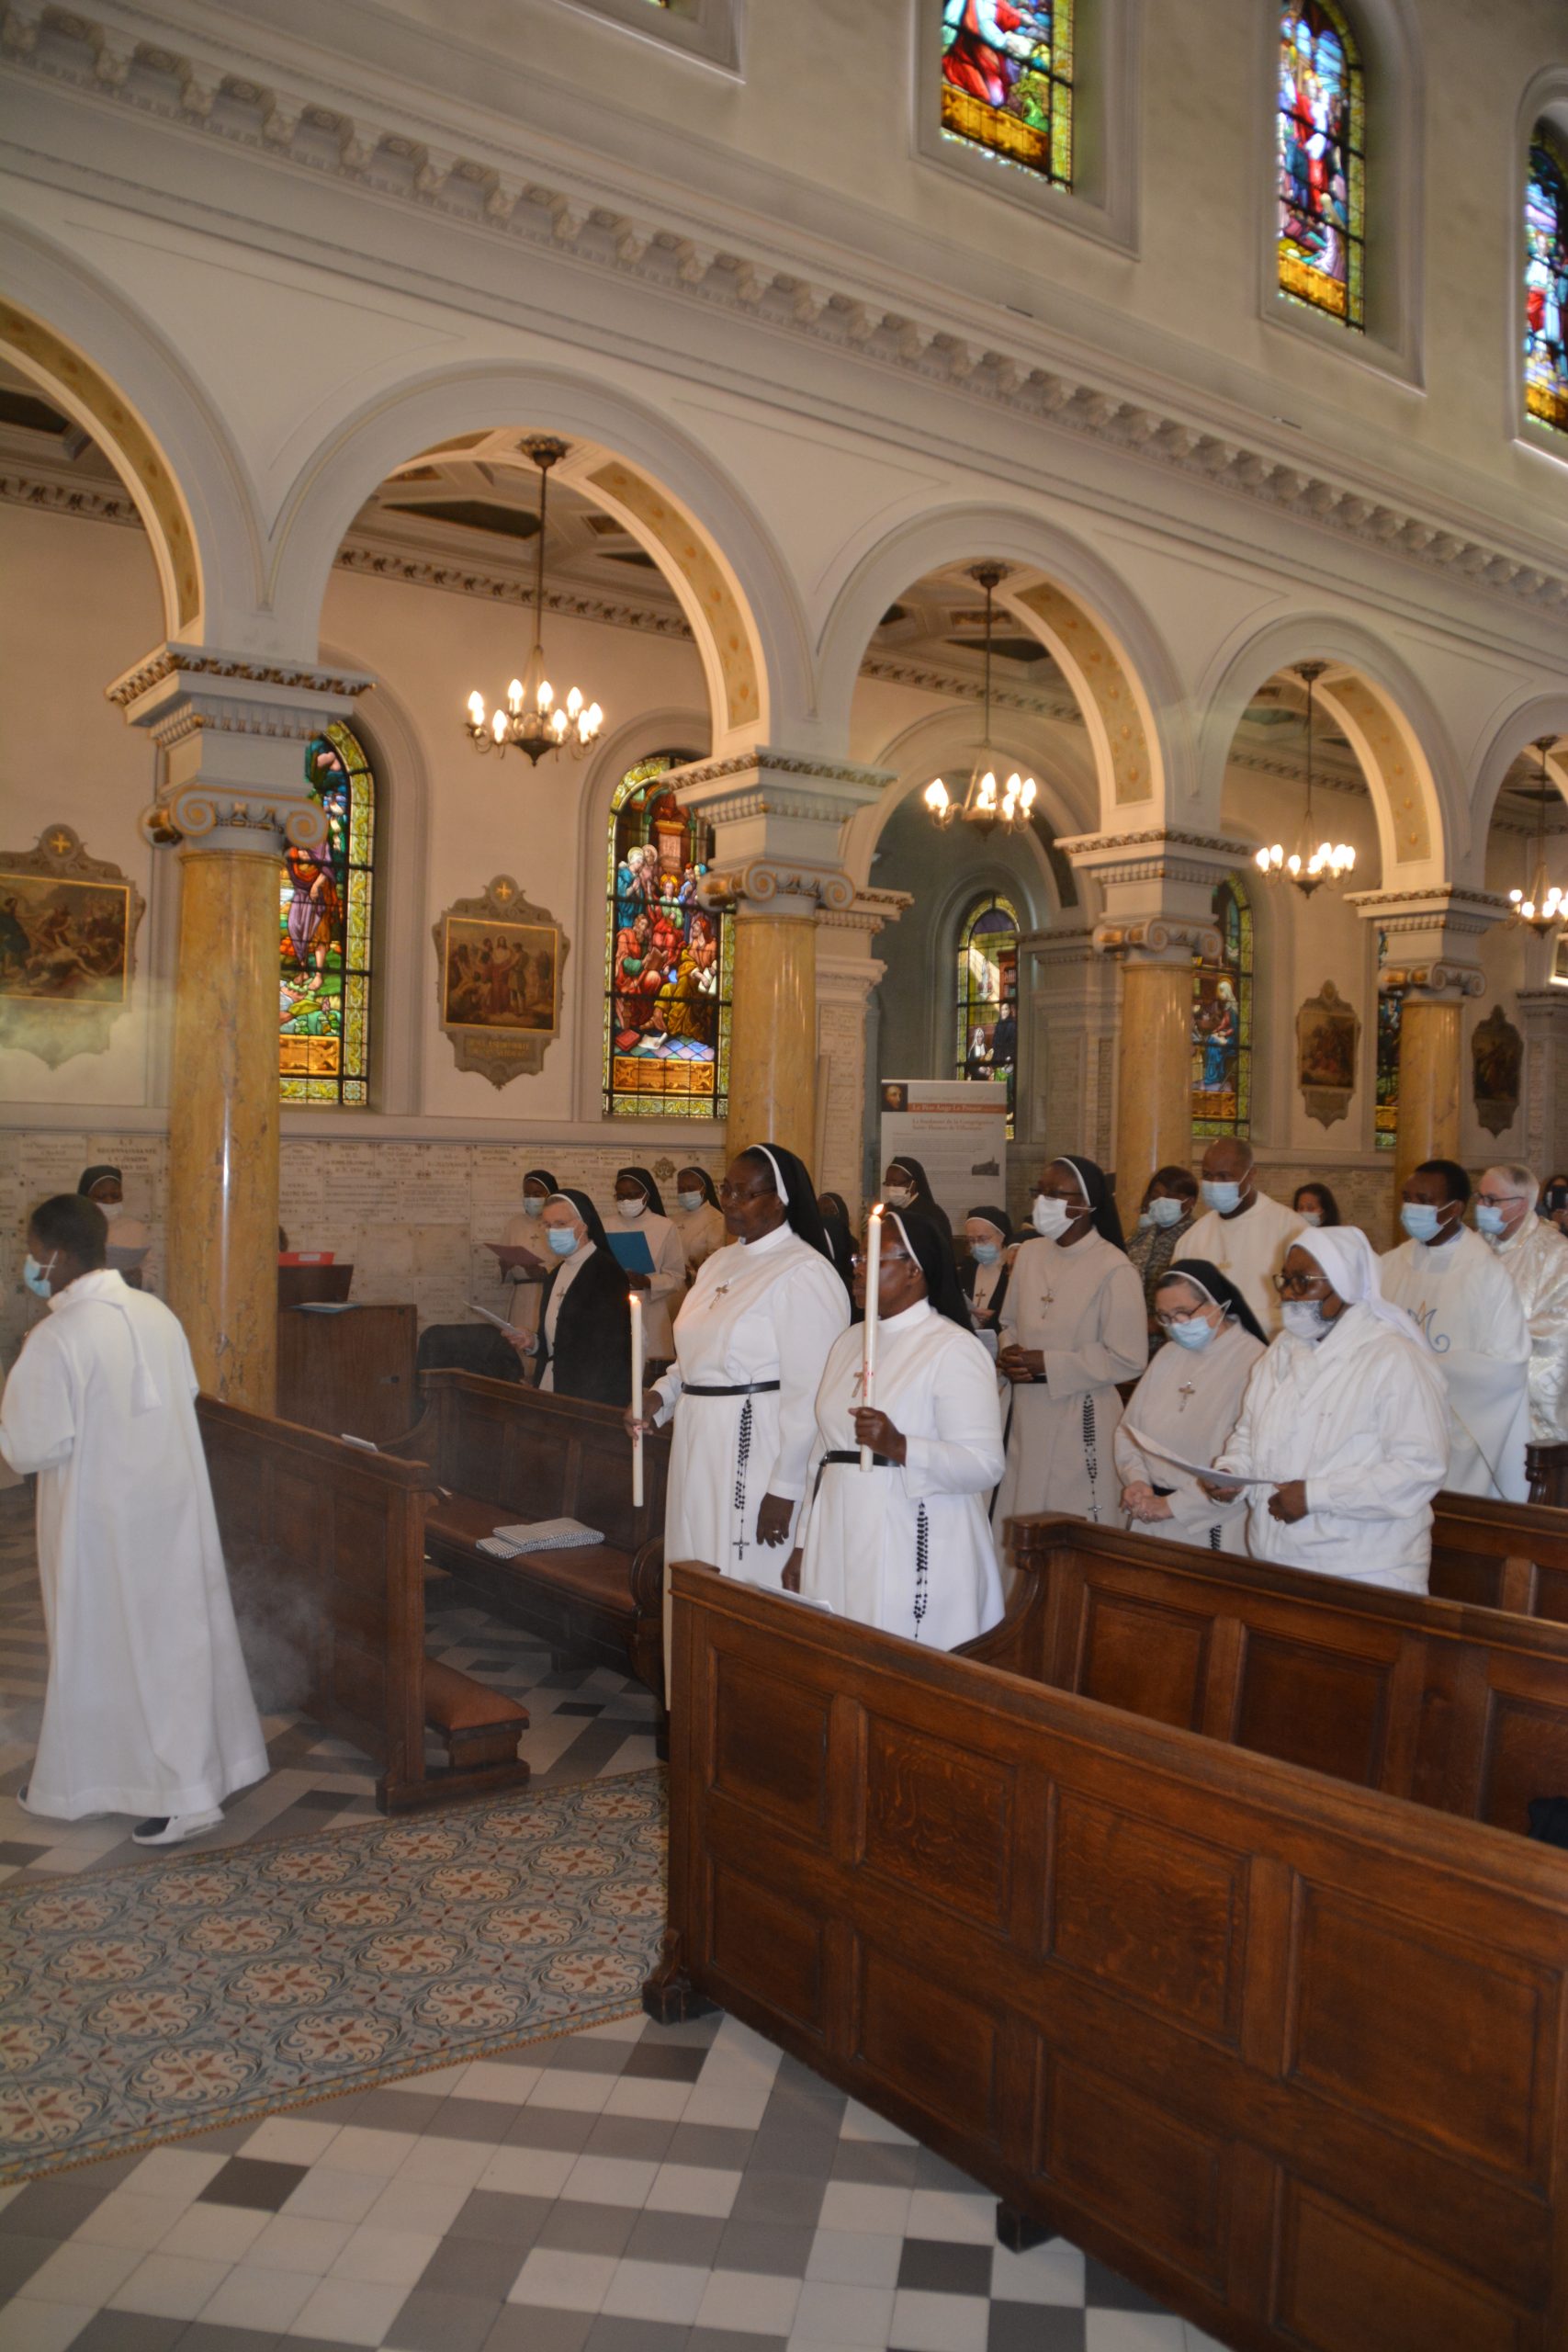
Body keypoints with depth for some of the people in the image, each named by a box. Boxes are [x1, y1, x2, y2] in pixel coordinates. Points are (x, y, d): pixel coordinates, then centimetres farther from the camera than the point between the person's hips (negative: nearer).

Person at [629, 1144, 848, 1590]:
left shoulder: (803, 1274, -13)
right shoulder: (719, 1263, 14)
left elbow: (808, 1392, -18)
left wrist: (785, 1488, -19)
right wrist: (659, 1396, 4)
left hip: (757, 1453, -8)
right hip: (699, 1448, 8)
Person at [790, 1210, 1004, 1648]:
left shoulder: (954, 1349, -9)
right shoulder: (849, 1342, 14)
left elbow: (985, 1465, -16)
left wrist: (898, 1447, -28)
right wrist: (805, 1546, 17)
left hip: (912, 1553, -6)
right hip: (838, 1550, 7)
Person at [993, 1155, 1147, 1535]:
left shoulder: (1113, 1269, -12)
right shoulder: (1030, 1253, 8)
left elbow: (1128, 1360, -14)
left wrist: (1047, 1364, -15)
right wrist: (1009, 1355, -4)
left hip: (1082, 1422, -6)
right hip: (1027, 1418, 6)